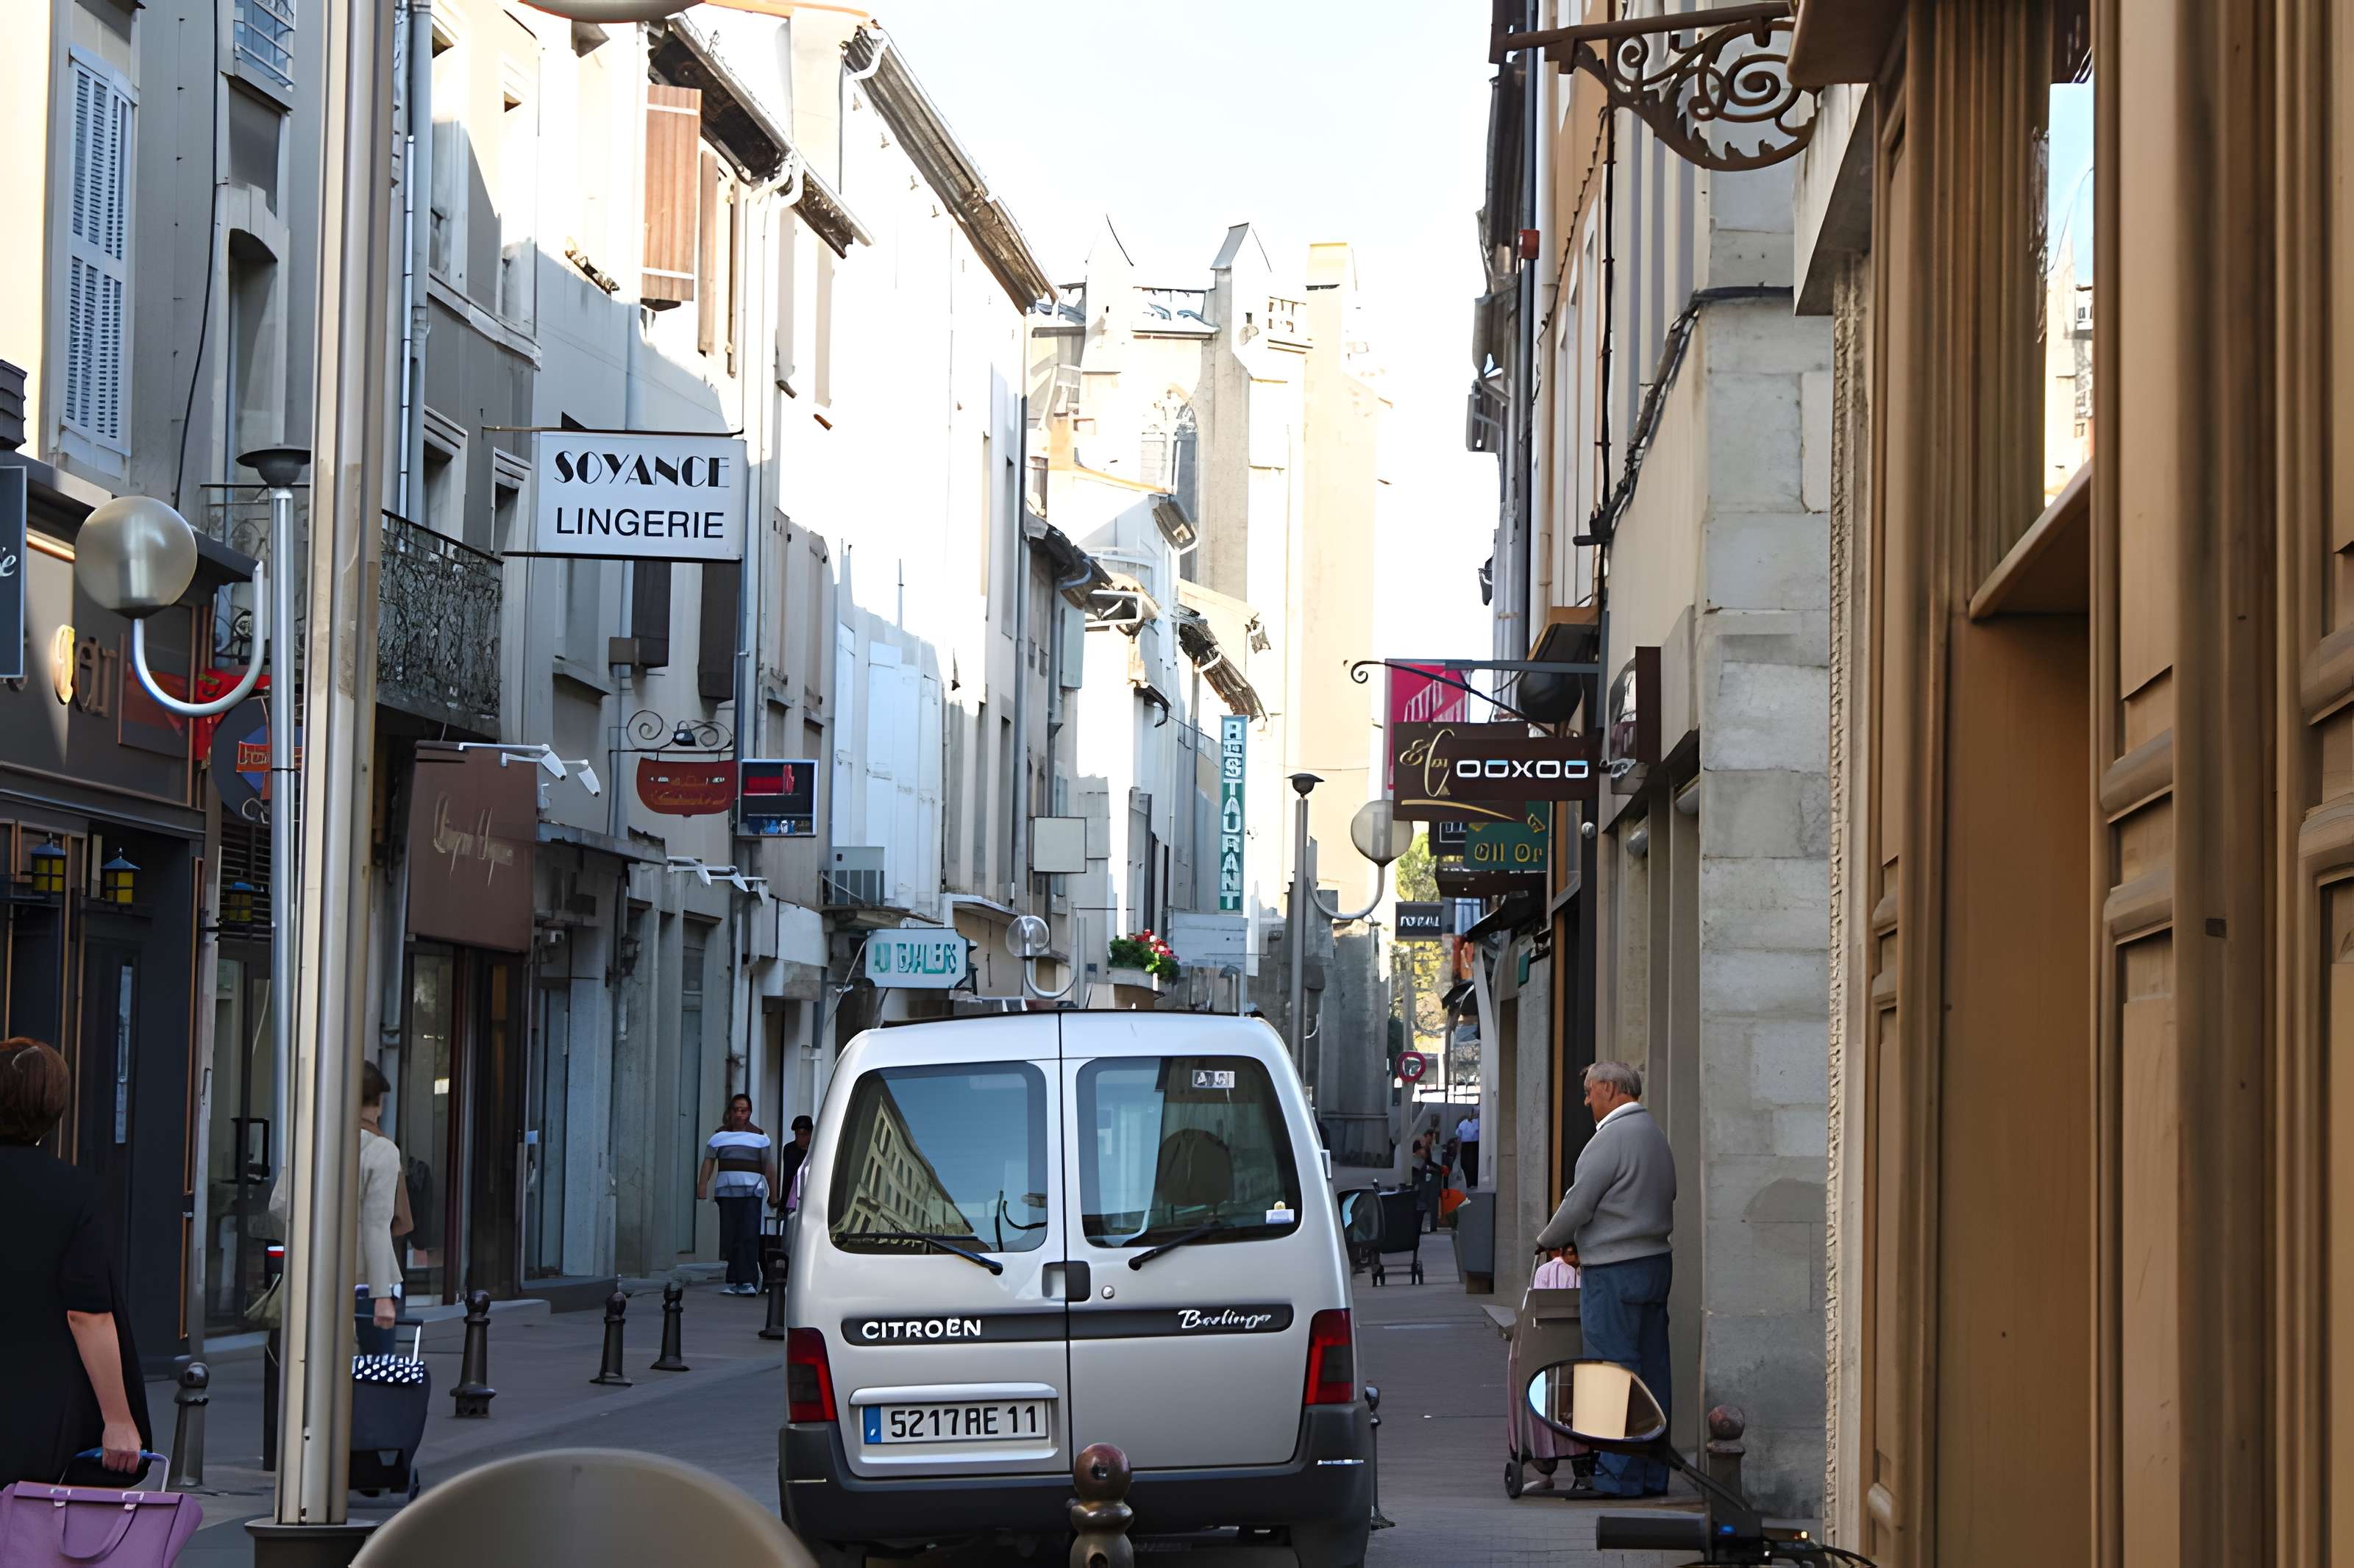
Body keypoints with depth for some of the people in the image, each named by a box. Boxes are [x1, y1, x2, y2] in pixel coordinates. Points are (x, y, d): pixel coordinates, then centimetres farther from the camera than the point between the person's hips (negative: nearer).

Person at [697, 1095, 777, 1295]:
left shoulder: (760, 1137, 10)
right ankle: (734, 1282, 10)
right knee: (729, 1239, 2)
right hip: (726, 1192, 2)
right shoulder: (720, 1136, 13)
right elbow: (708, 1164, 8)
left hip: (752, 1191, -2)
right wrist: (701, 1191, -3)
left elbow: (769, 1168, 8)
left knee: (749, 1237, -13)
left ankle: (748, 1282, -19)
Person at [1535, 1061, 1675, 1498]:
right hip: (1656, 1261, 9)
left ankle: (1618, 1475, -6)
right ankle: (1652, 1473, 13)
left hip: (1614, 1272, -9)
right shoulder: (1655, 1135, 16)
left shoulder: (1612, 1138, -13)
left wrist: (1547, 1240, 6)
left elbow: (1578, 1204, -14)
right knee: (1652, 1370, 9)